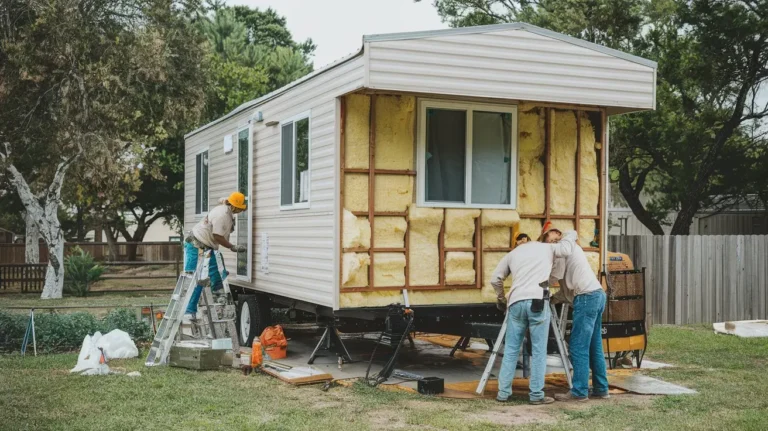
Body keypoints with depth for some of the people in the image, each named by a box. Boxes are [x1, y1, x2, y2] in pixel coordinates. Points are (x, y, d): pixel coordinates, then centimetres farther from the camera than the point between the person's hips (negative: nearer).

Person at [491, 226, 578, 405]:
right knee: (539, 351, 2)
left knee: (511, 350, 9)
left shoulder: (513, 253, 26)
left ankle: (503, 393, 9)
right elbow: (565, 249, -2)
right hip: (537, 302, -3)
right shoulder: (547, 248, 18)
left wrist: (501, 299, 38)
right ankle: (536, 395, 2)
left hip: (516, 302, 3)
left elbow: (495, 279, 22)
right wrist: (571, 235, 19)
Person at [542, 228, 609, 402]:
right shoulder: (571, 246, 25)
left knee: (578, 347, -7)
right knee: (594, 346, 13)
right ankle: (601, 388, 16)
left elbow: (556, 275, -7)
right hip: (598, 294, 10)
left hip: (587, 297, -10)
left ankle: (579, 391, -6)